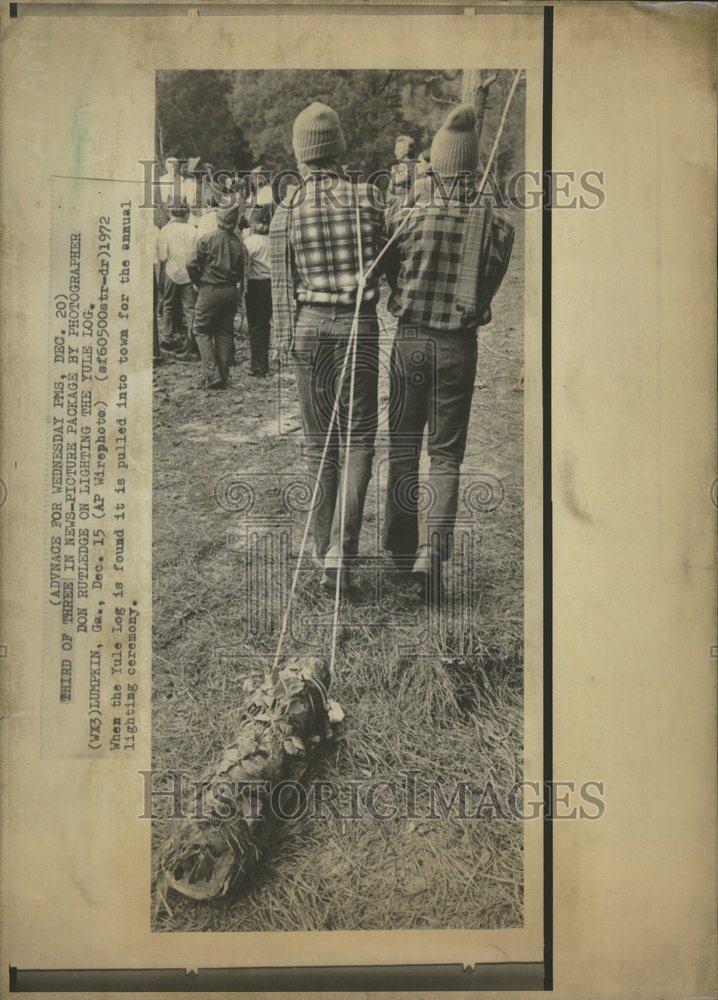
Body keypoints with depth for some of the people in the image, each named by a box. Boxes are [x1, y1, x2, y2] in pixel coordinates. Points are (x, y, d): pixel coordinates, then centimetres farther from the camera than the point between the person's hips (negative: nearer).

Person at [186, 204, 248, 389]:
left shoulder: (205, 239, -11)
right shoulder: (239, 243, 0)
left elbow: (192, 265, -10)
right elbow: (242, 272, 5)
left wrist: (199, 283, 7)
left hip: (209, 291, -4)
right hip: (231, 291, 4)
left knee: (202, 331, 6)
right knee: (225, 333, 11)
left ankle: (212, 375, -6)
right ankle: (223, 377, 13)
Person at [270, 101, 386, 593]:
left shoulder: (287, 210, 1)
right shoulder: (368, 198, -2)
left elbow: (283, 284, 1)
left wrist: (287, 341, 9)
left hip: (308, 326, 2)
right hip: (358, 324, -1)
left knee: (319, 442, 12)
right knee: (359, 438, 5)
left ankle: (326, 550, 21)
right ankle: (341, 552, -9)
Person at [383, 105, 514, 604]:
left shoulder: (404, 217, -8)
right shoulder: (498, 228, -5)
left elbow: (389, 275, 5)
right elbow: (488, 291, 4)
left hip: (410, 341, 0)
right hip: (460, 347, 0)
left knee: (403, 446, 14)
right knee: (446, 454, 8)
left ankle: (402, 548, 23)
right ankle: (435, 549, -8)